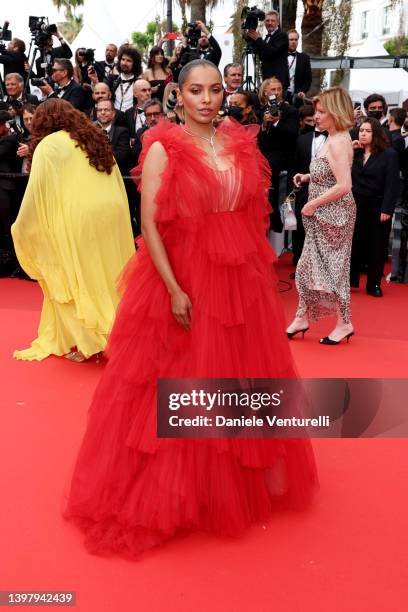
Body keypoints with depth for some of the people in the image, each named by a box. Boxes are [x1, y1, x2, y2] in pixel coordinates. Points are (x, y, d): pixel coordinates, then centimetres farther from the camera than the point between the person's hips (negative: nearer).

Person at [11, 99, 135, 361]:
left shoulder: (48, 145, 0)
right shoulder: (96, 139, 19)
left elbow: (37, 192, -5)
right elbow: (117, 184, 17)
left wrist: (22, 229, 7)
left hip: (76, 220, -6)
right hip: (111, 215, 6)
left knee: (73, 279, 6)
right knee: (106, 278, 14)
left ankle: (87, 342, 7)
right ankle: (111, 333, 20)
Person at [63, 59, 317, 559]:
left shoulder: (240, 143, 7)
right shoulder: (163, 147, -8)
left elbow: (253, 213, 13)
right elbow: (149, 225, -13)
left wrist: (258, 271, 10)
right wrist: (174, 290, -18)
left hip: (241, 281, 5)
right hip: (184, 283, -5)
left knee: (242, 378, 16)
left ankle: (244, 480, 38)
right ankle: (176, 493, 25)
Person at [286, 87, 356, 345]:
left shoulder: (338, 142, -19)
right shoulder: (334, 139, 10)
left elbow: (344, 185, -26)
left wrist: (312, 204, -19)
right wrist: (309, 177, 5)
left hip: (333, 214, -9)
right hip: (325, 215, 9)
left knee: (331, 267, 2)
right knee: (310, 264, 13)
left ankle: (344, 324, 17)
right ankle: (302, 318, 23)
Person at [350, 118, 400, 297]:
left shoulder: (389, 154, -4)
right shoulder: (354, 153, 8)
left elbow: (392, 184, -9)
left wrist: (386, 209, -17)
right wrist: (349, 152, -7)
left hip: (377, 207, -3)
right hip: (355, 205, 3)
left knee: (376, 246, 6)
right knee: (354, 243, 4)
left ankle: (374, 284, 15)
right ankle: (351, 280, 15)